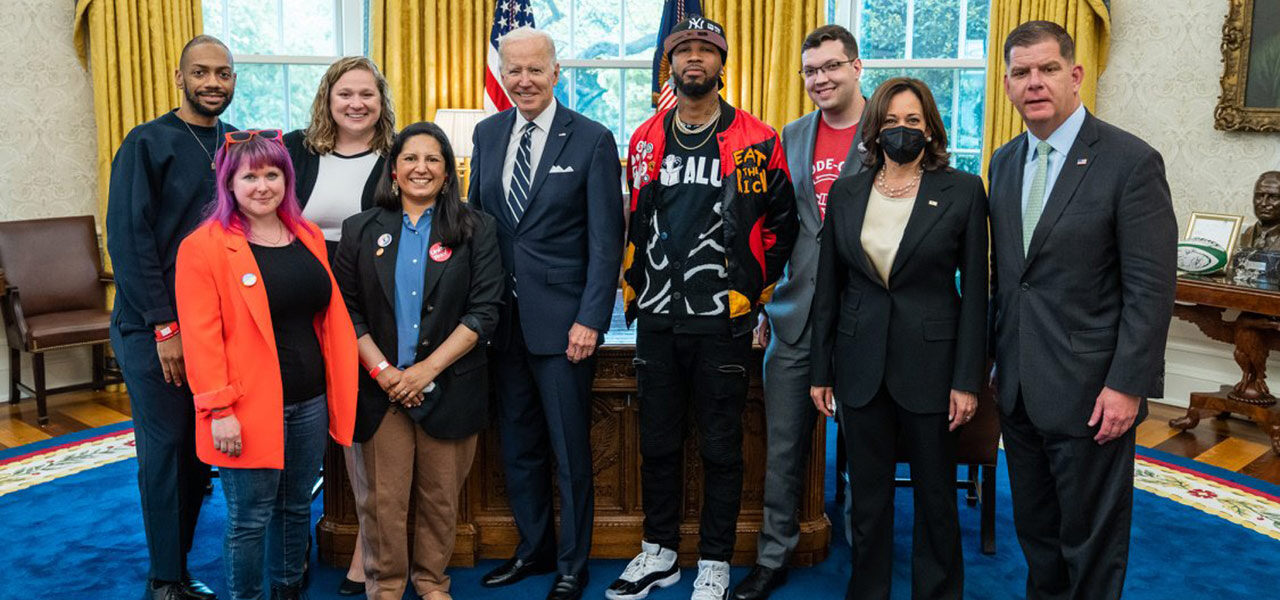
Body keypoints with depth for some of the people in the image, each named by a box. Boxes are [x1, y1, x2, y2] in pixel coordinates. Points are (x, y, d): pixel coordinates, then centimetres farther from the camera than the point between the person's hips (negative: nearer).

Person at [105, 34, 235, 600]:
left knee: (200, 451, 11)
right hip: (155, 331, -5)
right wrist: (165, 326, -14)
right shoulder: (147, 143, -6)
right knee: (164, 452, 2)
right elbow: (127, 239, -10)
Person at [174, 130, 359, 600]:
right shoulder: (203, 247, -8)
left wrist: (340, 386, 10)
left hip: (310, 401, 6)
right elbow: (201, 336, -12)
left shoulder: (309, 237, 10)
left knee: (296, 508, 17)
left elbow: (330, 315, 14)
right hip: (250, 406, -5)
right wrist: (218, 409, -16)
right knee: (250, 518, 5)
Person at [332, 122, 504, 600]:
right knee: (382, 498, 5)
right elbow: (346, 310, 3)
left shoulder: (475, 229, 1)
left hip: (449, 387, -1)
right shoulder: (362, 230, 7)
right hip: (380, 387, 1)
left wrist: (426, 369, -12)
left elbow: (483, 312, -5)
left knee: (441, 496, 9)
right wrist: (381, 370, -10)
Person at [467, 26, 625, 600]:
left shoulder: (592, 140, -6)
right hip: (502, 316, 5)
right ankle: (534, 548, 34)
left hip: (562, 320, -5)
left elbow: (606, 239, -8)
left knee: (569, 450, 6)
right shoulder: (488, 133, 9)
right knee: (518, 445, 15)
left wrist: (591, 319, -14)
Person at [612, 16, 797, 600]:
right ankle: (658, 552, 29)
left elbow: (782, 222, 2)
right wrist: (634, 289, 11)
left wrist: (755, 289, -2)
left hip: (724, 320, -3)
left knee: (720, 447, 7)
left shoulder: (757, 141, -2)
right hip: (657, 318, 4)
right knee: (657, 441, 13)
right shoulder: (644, 140, 9)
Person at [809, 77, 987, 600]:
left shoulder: (963, 191, -3)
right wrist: (821, 371, 5)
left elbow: (975, 290, -3)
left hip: (931, 362, -2)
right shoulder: (846, 193, 5)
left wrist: (967, 379, -7)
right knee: (868, 495, 12)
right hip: (861, 365, 2)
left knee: (936, 497, 10)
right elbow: (828, 287, 7)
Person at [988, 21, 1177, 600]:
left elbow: (1151, 287, -14)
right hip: (1018, 387, 6)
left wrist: (1127, 386, -18)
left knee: (1091, 540, 9)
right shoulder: (1004, 162, 9)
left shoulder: (1132, 162, -11)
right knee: (1035, 528, 19)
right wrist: (998, 358, 10)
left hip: (1089, 390, -6)